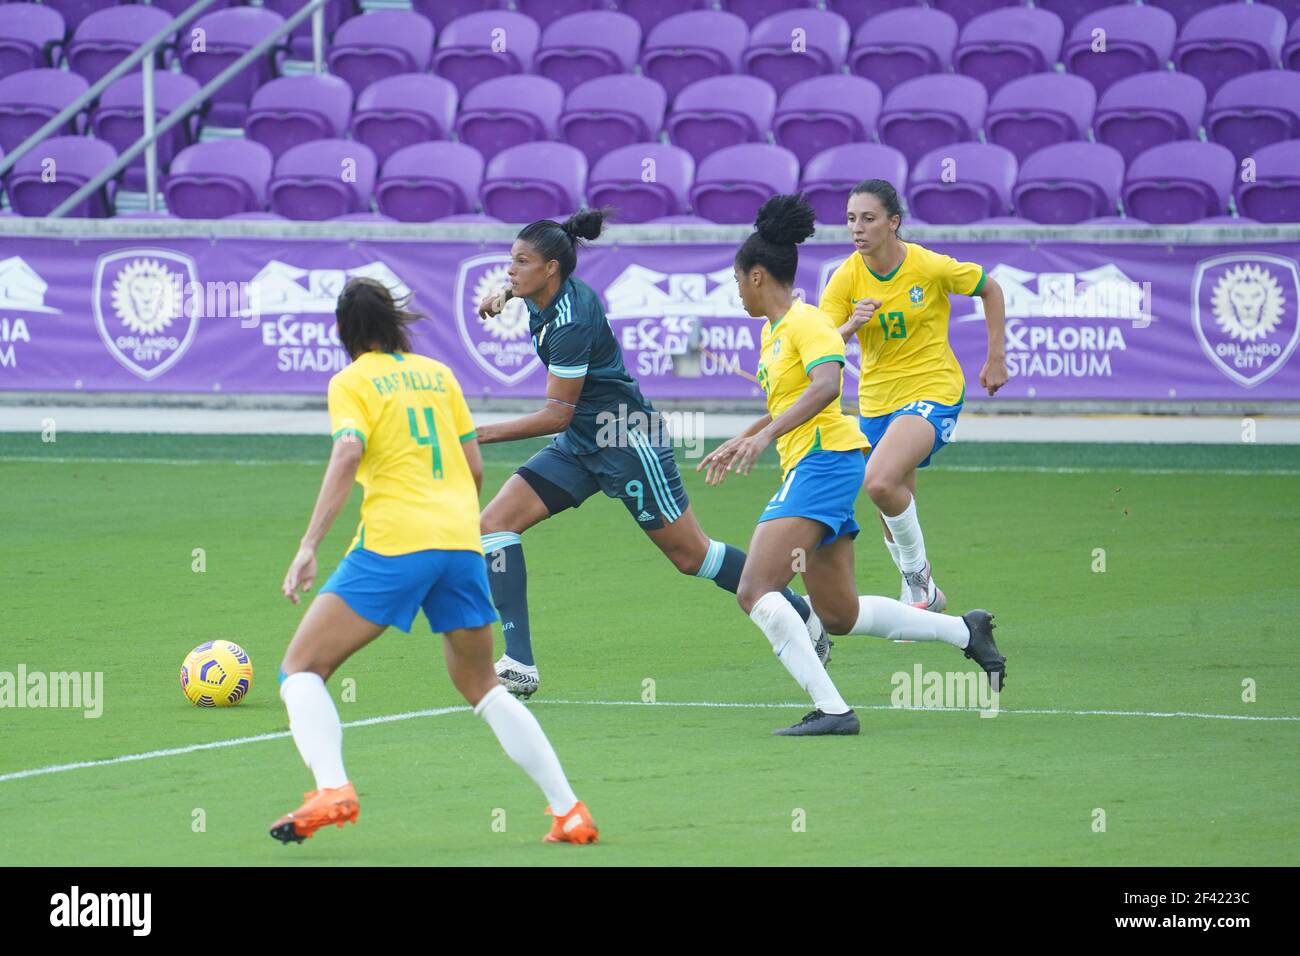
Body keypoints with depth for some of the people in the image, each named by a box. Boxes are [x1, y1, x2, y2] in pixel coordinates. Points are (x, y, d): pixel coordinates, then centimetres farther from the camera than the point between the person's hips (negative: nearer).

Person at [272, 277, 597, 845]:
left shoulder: (352, 383, 4)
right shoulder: (437, 374, 19)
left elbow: (348, 454, -13)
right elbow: (474, 467, 17)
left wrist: (309, 545, -18)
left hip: (393, 543, -5)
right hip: (462, 542, 5)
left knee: (301, 667, 3)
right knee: (481, 686, 19)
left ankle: (331, 789, -21)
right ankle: (569, 810, 10)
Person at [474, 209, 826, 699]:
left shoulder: (571, 322, -26)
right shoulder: (553, 292, -1)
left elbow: (557, 414, -25)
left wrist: (483, 433, -26)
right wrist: (504, 293, 10)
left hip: (628, 440, -9)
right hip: (579, 442, 9)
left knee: (691, 555, 3)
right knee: (495, 522, -7)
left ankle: (802, 614, 23)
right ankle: (519, 665, -11)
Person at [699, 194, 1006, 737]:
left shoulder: (804, 321, -9)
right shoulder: (773, 330, 19)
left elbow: (825, 385, -27)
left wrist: (764, 436, -34)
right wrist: (737, 444, 37)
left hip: (824, 461, -10)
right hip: (808, 466, 10)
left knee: (755, 591, -20)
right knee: (840, 616, 14)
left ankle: (831, 709, -25)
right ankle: (966, 631, 23)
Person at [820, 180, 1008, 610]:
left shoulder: (931, 267, -15)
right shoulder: (846, 279, -7)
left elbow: (989, 288, 3)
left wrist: (996, 359, 3)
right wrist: (851, 325, -32)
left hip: (932, 391, -5)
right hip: (876, 398, 5)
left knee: (880, 482, -28)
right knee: (893, 510, 14)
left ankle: (917, 572, -7)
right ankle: (918, 596, 36)